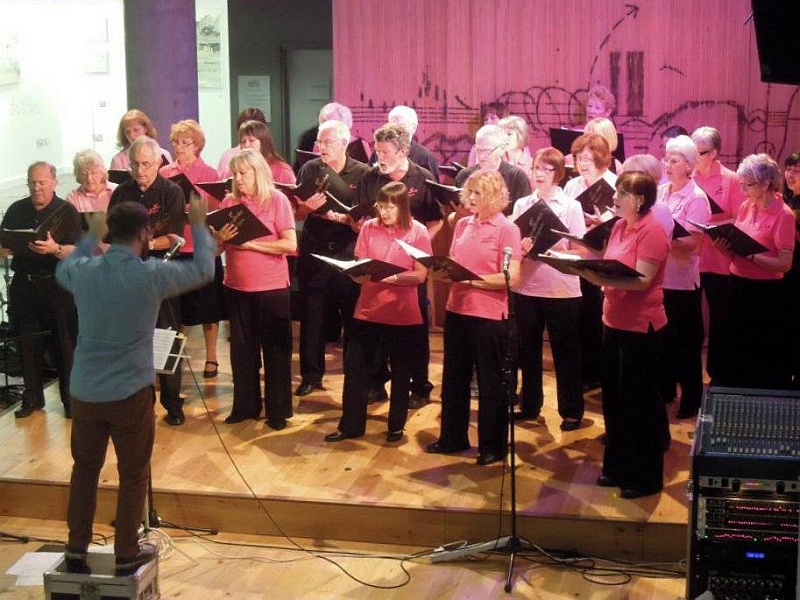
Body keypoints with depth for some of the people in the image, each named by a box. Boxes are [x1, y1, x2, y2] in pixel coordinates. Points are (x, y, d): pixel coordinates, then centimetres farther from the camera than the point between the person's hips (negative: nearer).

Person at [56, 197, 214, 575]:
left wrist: (91, 237, 33)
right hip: (131, 393, -4)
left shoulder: (84, 272, -4)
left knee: (85, 467, 19)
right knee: (133, 474, 11)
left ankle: (76, 548, 26)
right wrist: (199, 226, 15)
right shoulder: (151, 275, -15)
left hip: (84, 392, 4)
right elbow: (203, 270, 1)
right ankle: (126, 554, 18)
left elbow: (61, 270, 22)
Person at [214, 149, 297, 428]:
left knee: (275, 349, 4)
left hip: (272, 287, -4)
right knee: (241, 347, 12)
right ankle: (245, 405, 24)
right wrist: (221, 237, -14)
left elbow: (290, 244, -14)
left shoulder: (277, 200, -7)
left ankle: (278, 410, 14)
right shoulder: (229, 201, 5)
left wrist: (251, 243, -18)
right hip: (237, 287, 4)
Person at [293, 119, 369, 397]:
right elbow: (297, 215, 5)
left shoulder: (361, 173, 0)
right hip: (314, 251, 2)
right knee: (312, 314, 4)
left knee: (353, 315, 0)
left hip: (349, 252, -2)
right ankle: (311, 374, 14)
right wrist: (308, 207, -16)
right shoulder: (310, 169, 6)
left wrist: (343, 218, -19)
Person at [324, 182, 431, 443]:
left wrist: (392, 278, -25)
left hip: (403, 314, -3)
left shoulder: (418, 232, -7)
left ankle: (396, 426, 24)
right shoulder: (369, 228, 2)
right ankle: (350, 425, 16)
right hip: (367, 309, 3)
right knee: (355, 368, 5)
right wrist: (361, 273, -18)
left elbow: (420, 275, -10)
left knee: (400, 372, 9)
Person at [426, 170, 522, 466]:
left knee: (491, 383, 5)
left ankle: (493, 445, 17)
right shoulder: (462, 225, 9)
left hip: (490, 316, -6)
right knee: (454, 377, 15)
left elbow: (510, 278, -15)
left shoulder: (507, 229, -8)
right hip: (457, 311, 6)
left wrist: (471, 280, -20)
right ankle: (452, 437, 28)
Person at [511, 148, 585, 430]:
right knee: (527, 349, 11)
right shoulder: (522, 204, 8)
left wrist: (552, 243, -20)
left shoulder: (571, 206, -1)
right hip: (526, 287, 3)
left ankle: (571, 411, 13)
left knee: (565, 351, 4)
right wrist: (521, 247, -14)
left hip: (562, 289, -3)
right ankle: (530, 405, 24)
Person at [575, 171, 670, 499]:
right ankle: (617, 467, 29)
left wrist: (601, 279, -33)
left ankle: (645, 477, 14)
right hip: (614, 321, 8)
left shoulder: (652, 231, -16)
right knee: (613, 397, 15)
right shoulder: (619, 226, 9)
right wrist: (588, 270, -2)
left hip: (640, 326, -8)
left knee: (639, 401, 2)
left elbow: (642, 280, -24)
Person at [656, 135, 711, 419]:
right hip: (658, 276, 6)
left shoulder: (696, 198, -11)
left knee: (686, 341, 3)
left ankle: (692, 399, 14)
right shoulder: (660, 191, 7)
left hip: (682, 280, -6)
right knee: (662, 337, 15)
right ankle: (665, 390, 29)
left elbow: (692, 242, -17)